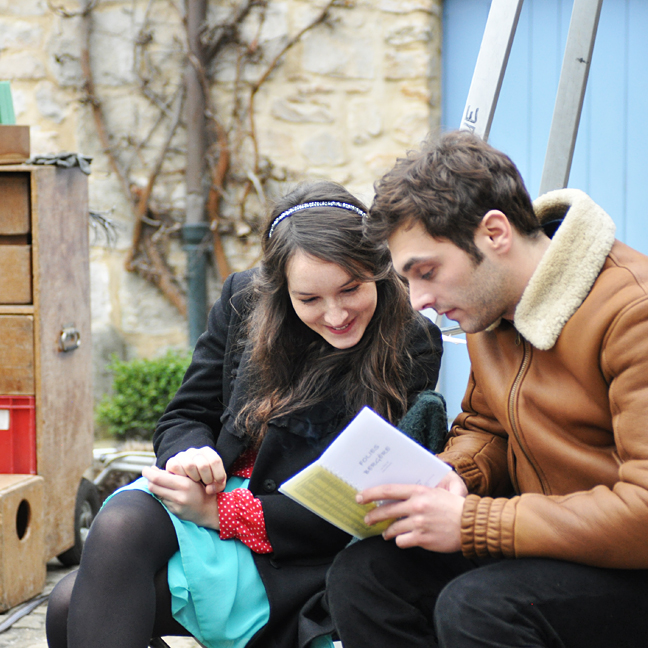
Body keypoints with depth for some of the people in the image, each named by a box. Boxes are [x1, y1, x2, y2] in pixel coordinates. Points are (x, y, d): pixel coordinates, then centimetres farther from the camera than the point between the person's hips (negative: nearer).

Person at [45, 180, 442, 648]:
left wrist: (223, 512, -19)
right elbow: (185, 417, 11)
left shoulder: (412, 349, -10)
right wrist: (190, 455, -15)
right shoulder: (245, 300, 3)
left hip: (295, 553, -5)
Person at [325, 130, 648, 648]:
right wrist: (451, 479, -3)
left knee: (475, 606, -32)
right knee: (360, 576, -9)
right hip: (544, 539, 8)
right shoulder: (487, 304, 5)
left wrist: (470, 524, -25)